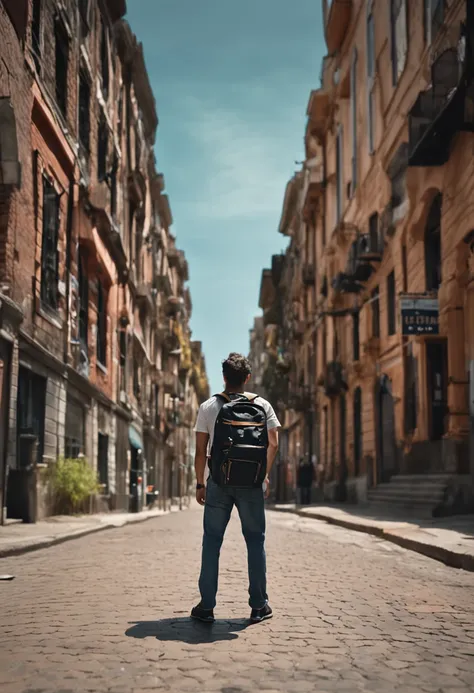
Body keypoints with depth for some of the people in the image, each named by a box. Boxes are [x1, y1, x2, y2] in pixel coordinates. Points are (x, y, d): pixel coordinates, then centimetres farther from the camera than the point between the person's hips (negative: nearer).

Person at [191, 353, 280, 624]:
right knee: (255, 541, 9)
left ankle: (207, 607, 7)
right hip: (252, 482, 0)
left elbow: (201, 450, 1)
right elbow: (273, 444, 3)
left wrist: (200, 483, 8)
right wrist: (265, 475, 15)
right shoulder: (262, 405, 2)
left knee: (212, 542, 6)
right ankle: (259, 606, 12)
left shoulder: (209, 407, 1)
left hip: (219, 482, 0)